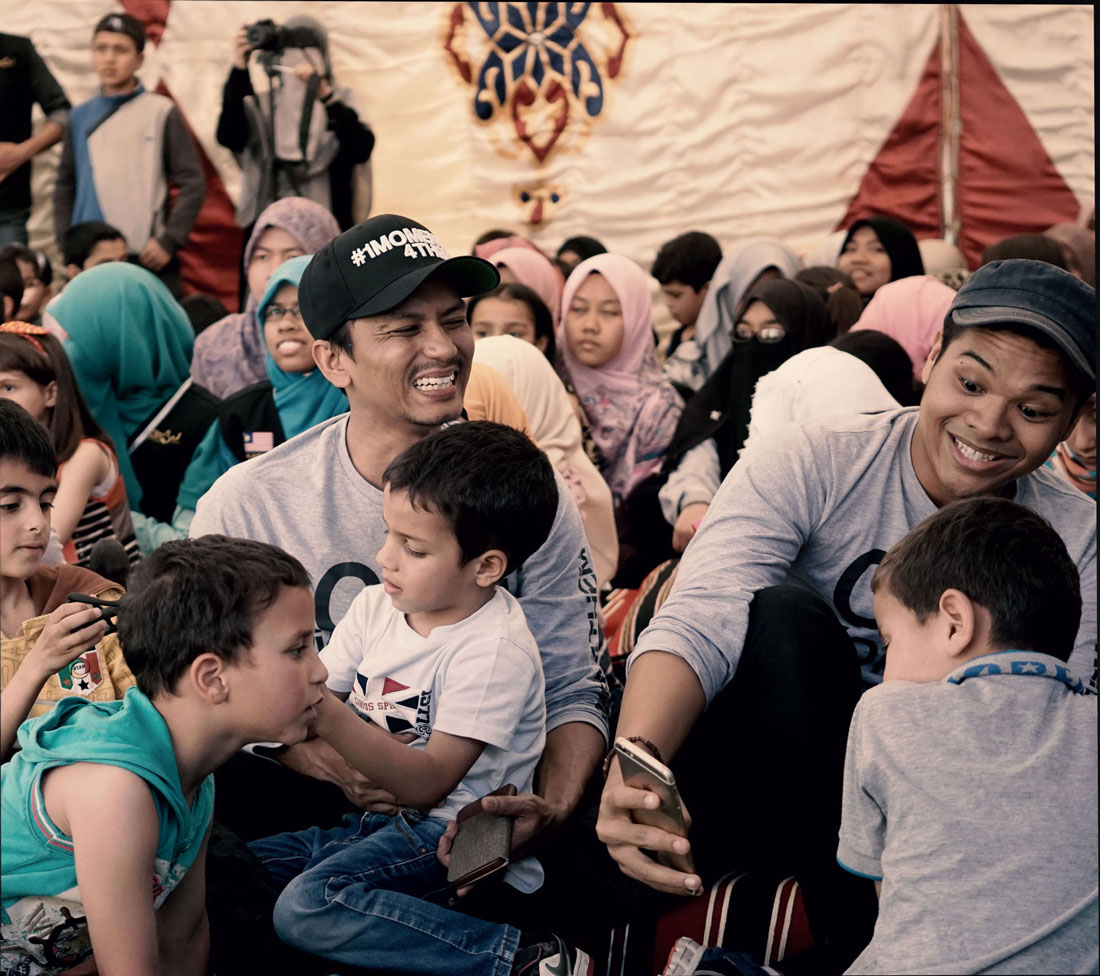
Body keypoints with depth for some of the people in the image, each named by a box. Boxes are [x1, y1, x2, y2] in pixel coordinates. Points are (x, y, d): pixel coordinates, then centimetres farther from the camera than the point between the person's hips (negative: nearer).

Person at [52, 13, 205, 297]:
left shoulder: (162, 113, 0)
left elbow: (192, 183, -2)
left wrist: (168, 241, -10)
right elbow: (65, 186, 16)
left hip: (148, 260, -3)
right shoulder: (81, 117, 11)